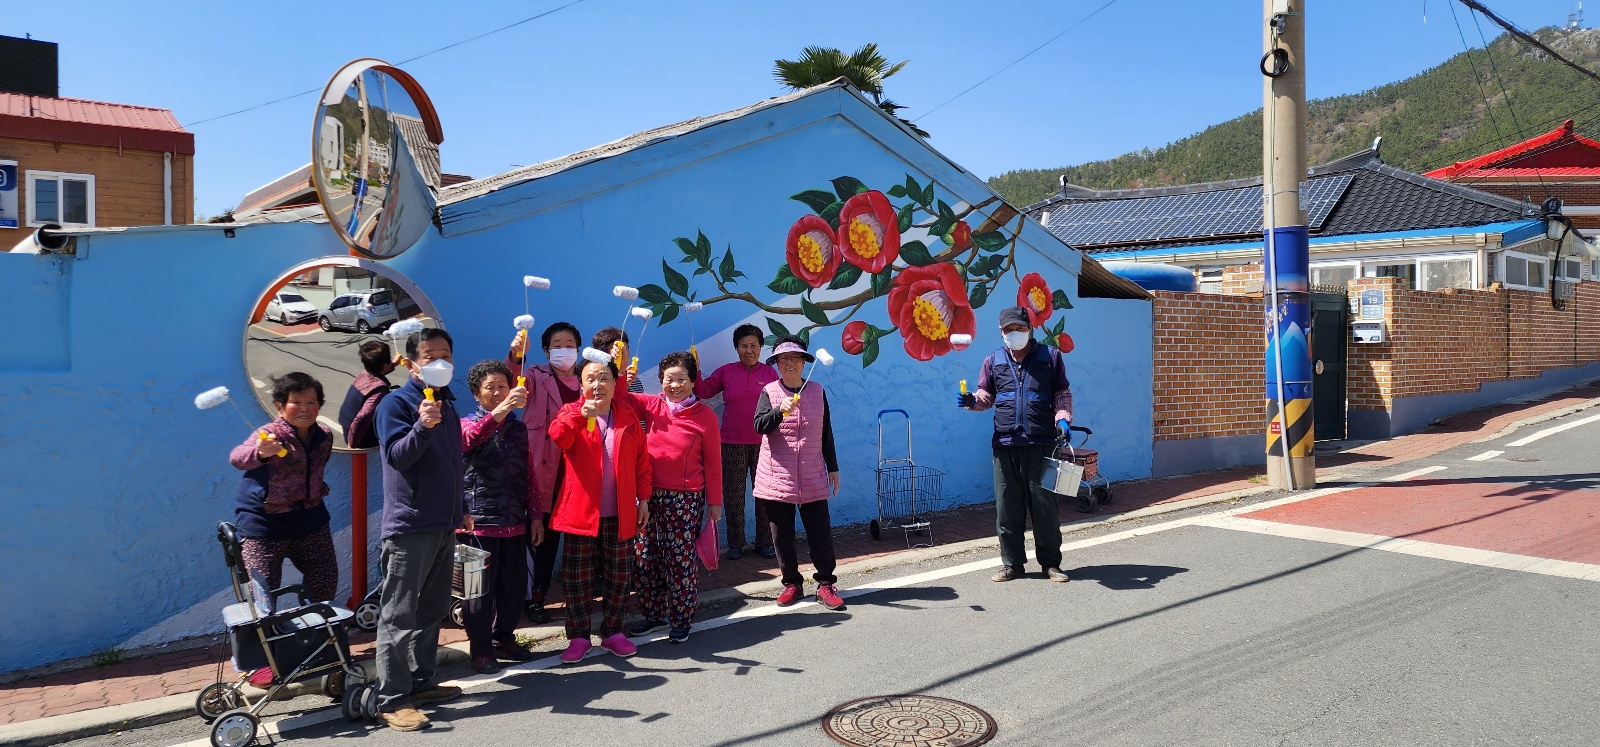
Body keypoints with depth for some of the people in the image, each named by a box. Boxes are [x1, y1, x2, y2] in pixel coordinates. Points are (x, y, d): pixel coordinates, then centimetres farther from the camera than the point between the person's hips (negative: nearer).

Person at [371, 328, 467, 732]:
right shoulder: (396, 403, -8)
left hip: (443, 525, 8)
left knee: (432, 609, 13)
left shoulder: (447, 404, 15)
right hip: (408, 527, -8)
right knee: (399, 616, -5)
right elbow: (397, 456, -20)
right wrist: (422, 426, -35)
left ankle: (420, 682, 24)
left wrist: (460, 510, 24)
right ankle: (392, 700, -2)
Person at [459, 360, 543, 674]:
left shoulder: (518, 428, 11)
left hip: (515, 522, 4)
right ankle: (481, 650, 11)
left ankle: (504, 639, 26)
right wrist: (499, 412, -43)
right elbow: (470, 437, -26)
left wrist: (534, 515, 11)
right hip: (481, 521, -4)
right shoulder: (469, 424, 0)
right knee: (481, 588, 0)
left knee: (514, 586, 10)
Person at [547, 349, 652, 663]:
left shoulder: (628, 415, 6)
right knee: (577, 577, 3)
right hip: (581, 511, -2)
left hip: (621, 513, 2)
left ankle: (612, 632, 24)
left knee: (619, 576, 9)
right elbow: (558, 435, -23)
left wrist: (643, 498, 4)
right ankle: (578, 637, 16)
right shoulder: (572, 412, 0)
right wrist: (580, 414, -41)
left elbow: (641, 459, 8)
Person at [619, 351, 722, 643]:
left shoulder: (705, 416, -3)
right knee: (645, 557, 10)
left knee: (681, 560, 2)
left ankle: (681, 620, 16)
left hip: (686, 499, -4)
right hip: (649, 495, 4)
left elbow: (712, 462, 1)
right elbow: (619, 396, -1)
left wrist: (715, 500, 3)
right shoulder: (652, 406, 5)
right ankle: (654, 615, 26)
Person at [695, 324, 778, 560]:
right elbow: (703, 391, 2)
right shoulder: (726, 372, 6)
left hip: (763, 443, 0)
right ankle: (735, 543, 13)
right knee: (733, 493, 3)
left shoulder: (770, 372, 6)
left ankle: (764, 542, 15)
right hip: (733, 443, 0)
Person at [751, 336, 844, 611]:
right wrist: (780, 411, -30)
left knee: (820, 531, -2)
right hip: (777, 475, 0)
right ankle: (792, 583, 19)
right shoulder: (769, 392, 2)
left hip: (812, 477, 1)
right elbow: (759, 426, -12)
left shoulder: (817, 391, 6)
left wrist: (833, 467, 12)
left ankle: (825, 584, 8)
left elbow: (826, 432, 11)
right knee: (782, 534, 5)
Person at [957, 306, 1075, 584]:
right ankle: (1012, 564, 13)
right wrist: (972, 401, -5)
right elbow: (987, 395, 17)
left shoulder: (1049, 356, 9)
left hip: (1041, 443, -2)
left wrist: (1062, 418, -6)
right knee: (1007, 507, 3)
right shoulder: (994, 360, 13)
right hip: (1005, 443, 2)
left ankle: (1051, 563, 13)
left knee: (1044, 503, 1)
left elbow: (1063, 393, 10)